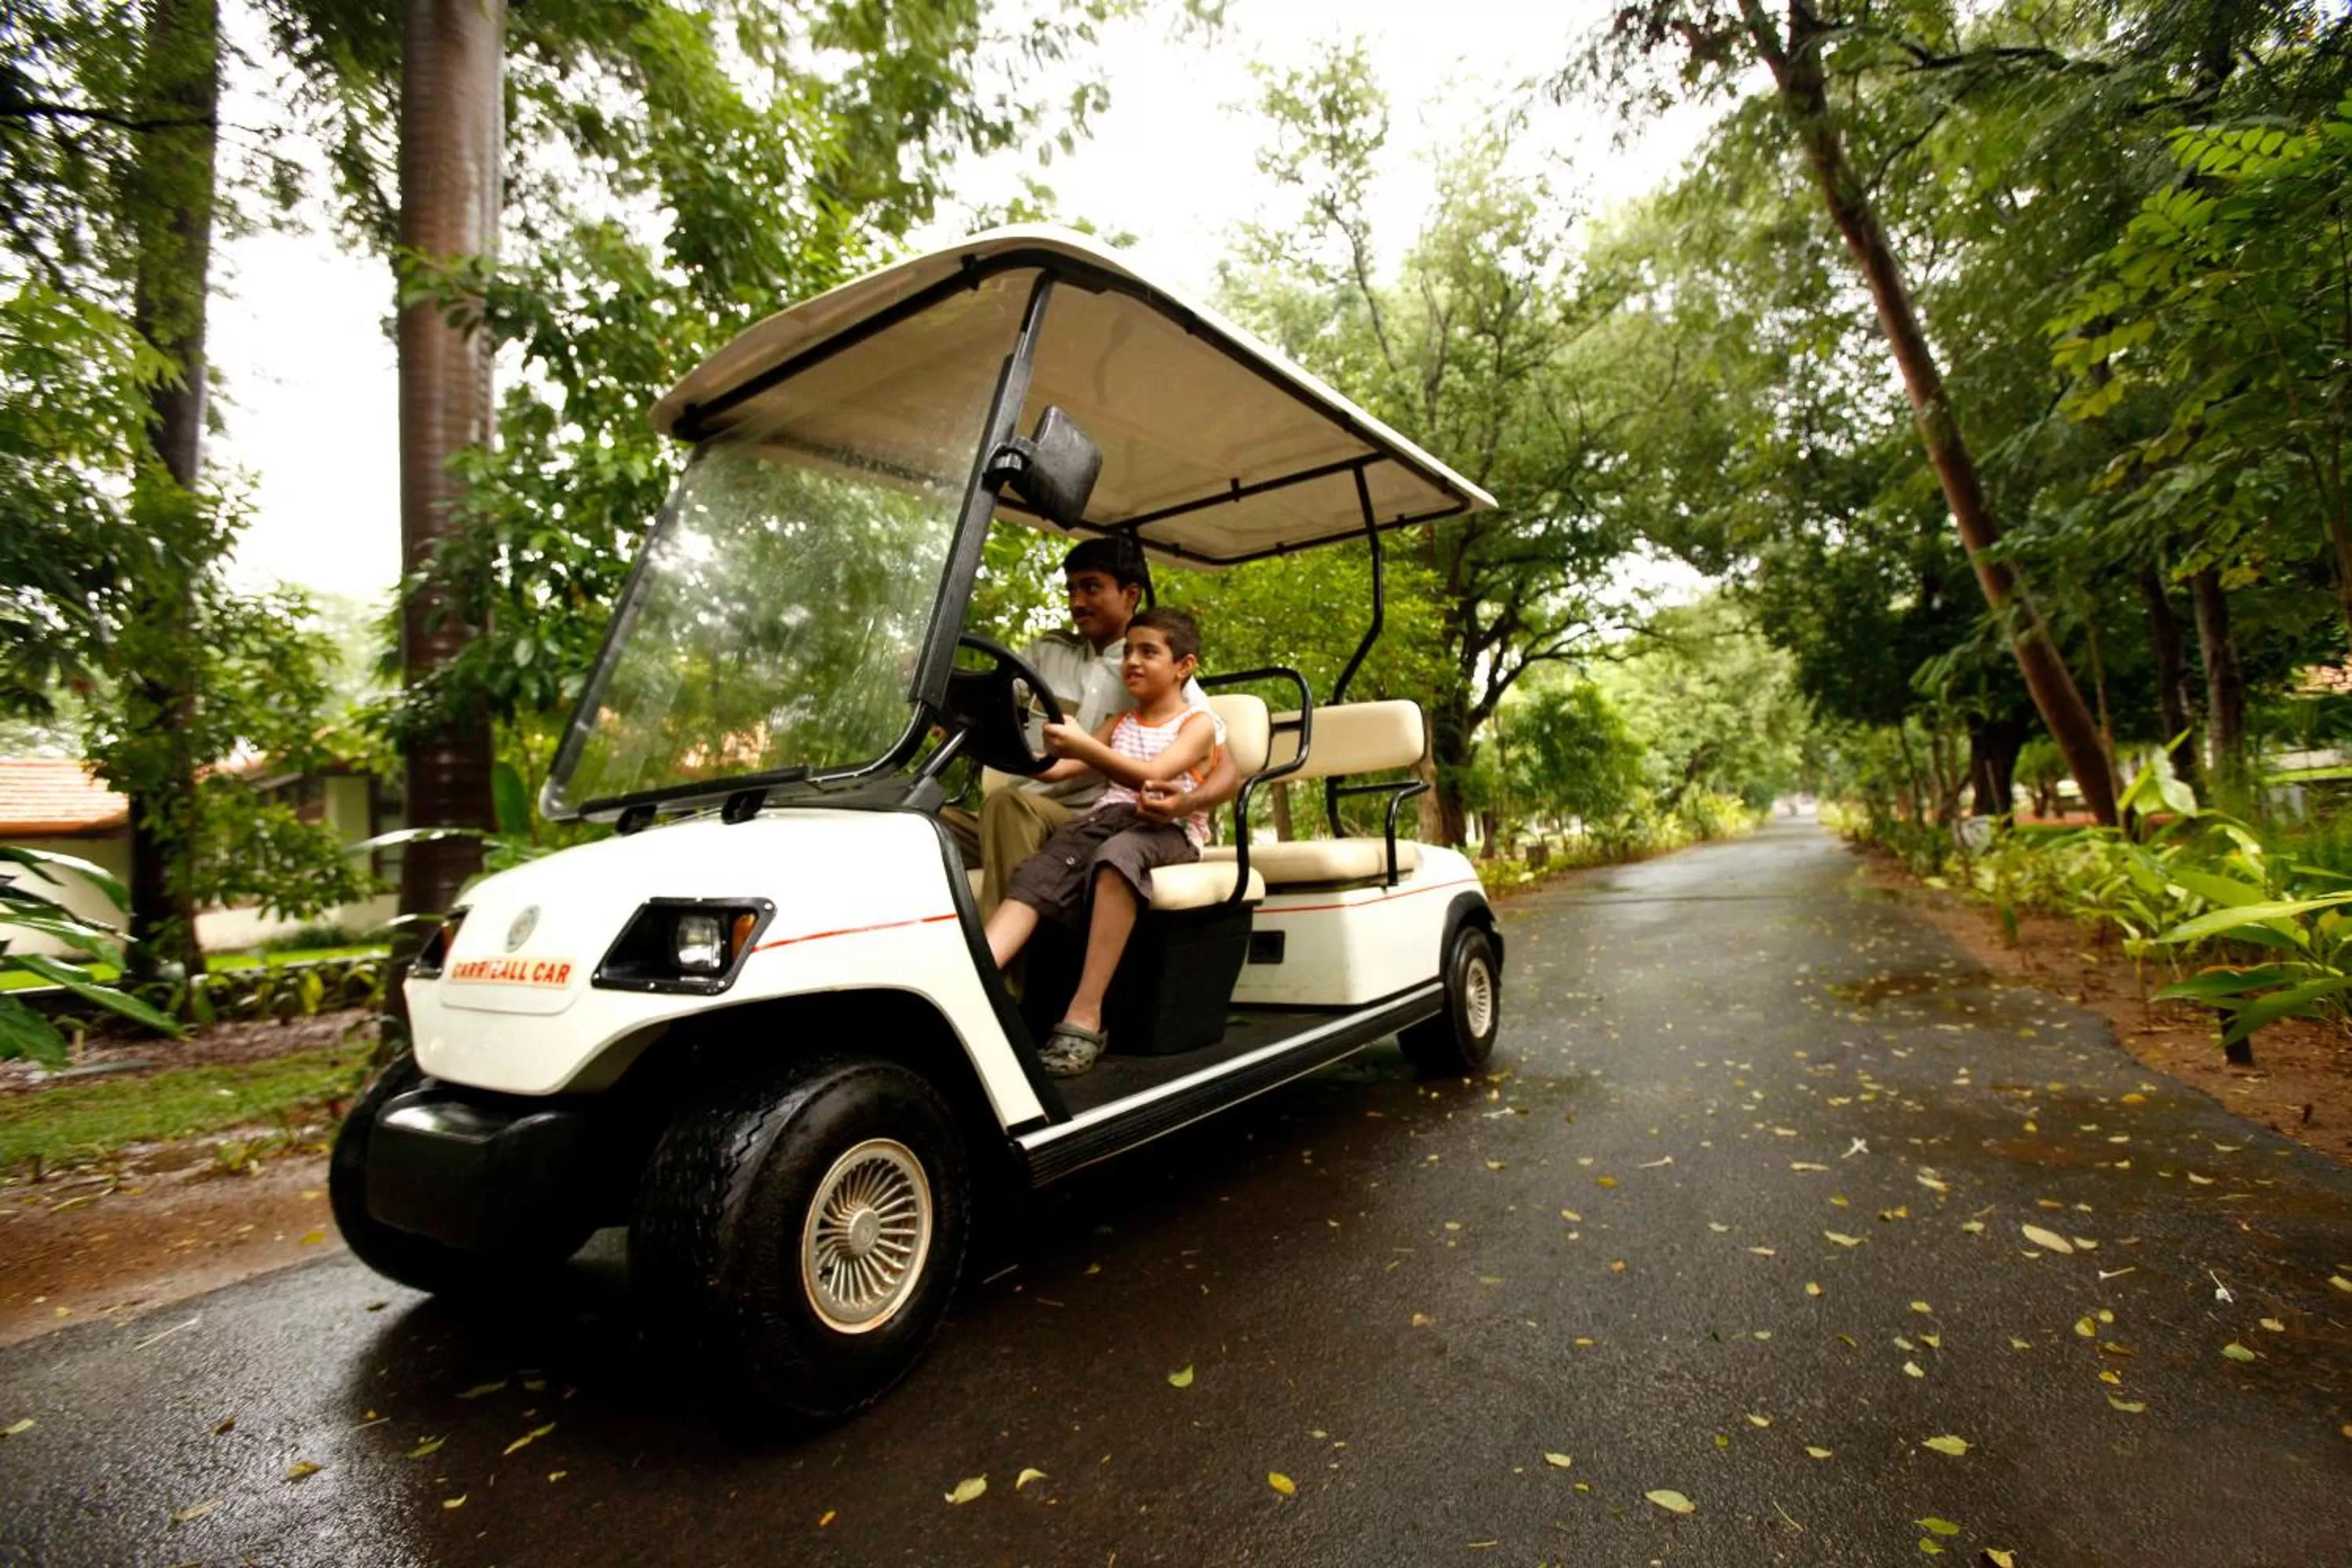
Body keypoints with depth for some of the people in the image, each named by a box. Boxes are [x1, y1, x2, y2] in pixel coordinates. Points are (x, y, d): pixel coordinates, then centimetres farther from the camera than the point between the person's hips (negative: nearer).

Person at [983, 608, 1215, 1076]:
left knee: (1117, 856, -39)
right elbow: (1056, 769, 14)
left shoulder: (1197, 724, 6)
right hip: (1105, 819, 5)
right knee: (1036, 873, -25)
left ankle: (1085, 1016, -40)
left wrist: (1083, 746, -29)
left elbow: (1149, 776, -14)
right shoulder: (1119, 723, 26)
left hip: (1165, 830, -5)